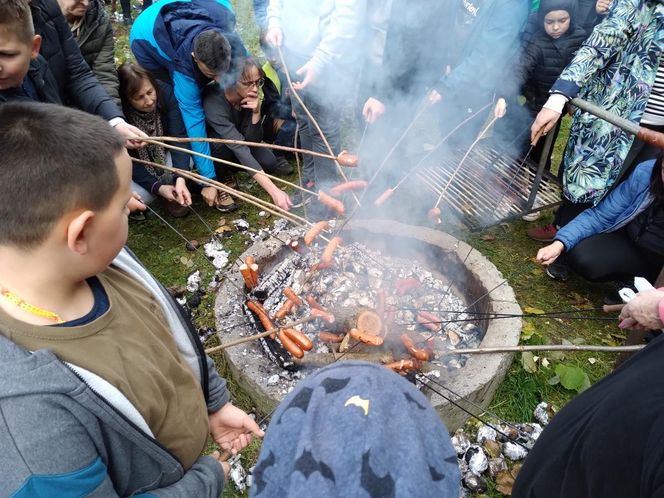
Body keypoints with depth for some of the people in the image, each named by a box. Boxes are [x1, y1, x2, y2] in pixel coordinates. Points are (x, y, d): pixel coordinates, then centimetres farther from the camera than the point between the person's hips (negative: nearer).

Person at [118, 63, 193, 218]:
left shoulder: (165, 92, -25)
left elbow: (178, 137, -29)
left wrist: (180, 178, -42)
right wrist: (157, 187, -35)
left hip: (162, 155, 2)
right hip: (135, 165, -2)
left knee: (186, 160, -28)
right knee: (142, 195, -28)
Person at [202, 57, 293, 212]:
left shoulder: (249, 97, -19)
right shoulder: (214, 101, -37)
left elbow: (253, 140, -15)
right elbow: (238, 147, -46)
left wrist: (256, 112, -34)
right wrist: (274, 191, -53)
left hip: (236, 143, 5)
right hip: (212, 147, -5)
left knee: (268, 161, -18)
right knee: (224, 143, -37)